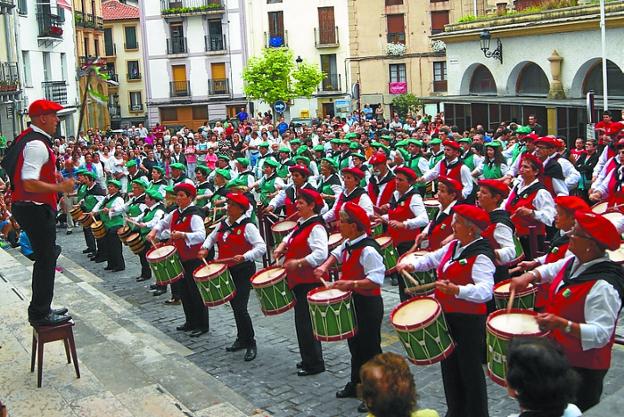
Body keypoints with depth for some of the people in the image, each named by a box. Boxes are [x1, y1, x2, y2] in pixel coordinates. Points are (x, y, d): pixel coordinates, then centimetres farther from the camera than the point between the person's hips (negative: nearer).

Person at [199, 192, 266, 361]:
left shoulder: (247, 226, -14)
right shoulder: (223, 224, 8)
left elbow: (261, 247, -21)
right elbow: (212, 237, 27)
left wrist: (244, 257, -32)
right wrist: (205, 249, 9)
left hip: (243, 272, -7)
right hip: (226, 271, 7)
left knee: (240, 308, -11)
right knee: (234, 306, 16)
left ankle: (251, 344, 2)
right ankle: (242, 339, 30)